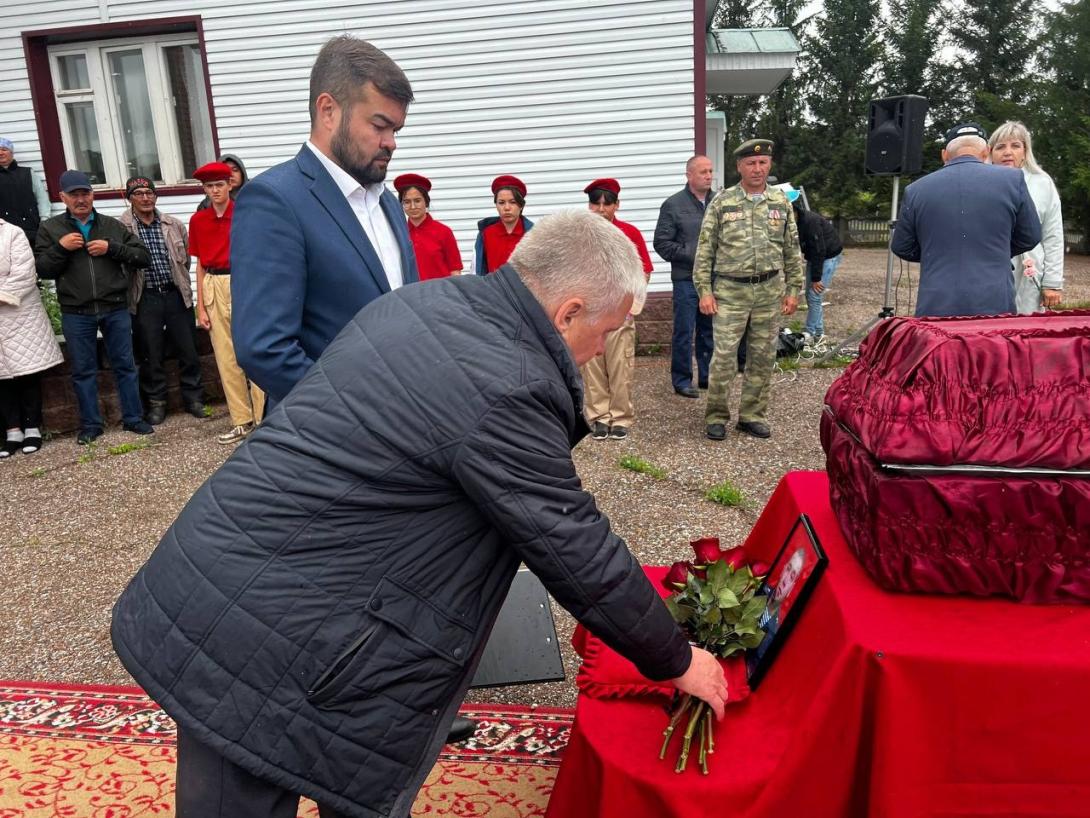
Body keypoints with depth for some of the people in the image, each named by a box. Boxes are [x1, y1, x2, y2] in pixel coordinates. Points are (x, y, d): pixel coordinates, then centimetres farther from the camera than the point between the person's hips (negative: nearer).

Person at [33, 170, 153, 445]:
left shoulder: (113, 225, 7)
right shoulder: (50, 228, 6)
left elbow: (144, 257, 2)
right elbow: (42, 270, 2)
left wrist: (112, 248, -11)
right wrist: (60, 247, -12)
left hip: (116, 309, 0)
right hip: (76, 313, 0)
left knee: (125, 365, 6)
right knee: (83, 370, 7)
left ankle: (133, 418, 17)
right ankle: (91, 425, 18)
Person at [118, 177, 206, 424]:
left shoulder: (173, 225, 7)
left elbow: (186, 256, 16)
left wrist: (180, 281, 13)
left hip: (177, 295, 3)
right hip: (146, 299, -3)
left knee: (188, 351, 7)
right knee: (151, 356, 6)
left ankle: (193, 398, 20)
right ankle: (156, 403, 18)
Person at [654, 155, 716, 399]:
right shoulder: (673, 205, -3)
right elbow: (662, 243, -5)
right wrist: (692, 256, -11)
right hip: (686, 279, -4)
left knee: (710, 330, 12)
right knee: (684, 332, -1)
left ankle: (707, 376, 24)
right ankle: (682, 379, 10)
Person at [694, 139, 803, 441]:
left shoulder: (781, 202, 8)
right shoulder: (722, 202, 0)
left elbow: (792, 250, 12)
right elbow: (705, 250, 0)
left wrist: (793, 290, 7)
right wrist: (704, 291, -6)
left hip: (769, 291, 3)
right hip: (730, 291, -3)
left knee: (763, 357, 7)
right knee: (724, 355, -5)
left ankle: (752, 415, 19)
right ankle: (716, 416, 8)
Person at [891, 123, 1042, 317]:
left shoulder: (916, 190, 1)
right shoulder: (1012, 179, 0)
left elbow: (901, 248, 12)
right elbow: (1030, 237, 10)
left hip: (935, 309, 0)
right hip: (995, 307, 0)